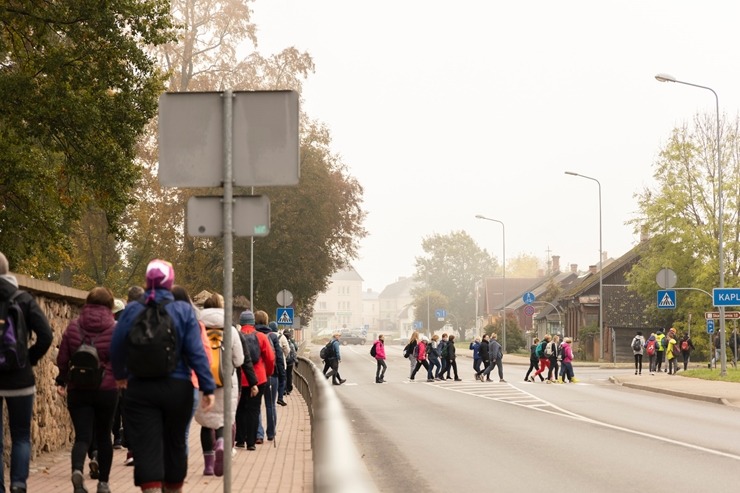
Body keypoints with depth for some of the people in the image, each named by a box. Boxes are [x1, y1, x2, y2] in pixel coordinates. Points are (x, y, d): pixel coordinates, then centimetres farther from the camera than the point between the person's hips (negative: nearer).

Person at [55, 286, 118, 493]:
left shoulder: (73, 326, 1)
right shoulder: (115, 328, -5)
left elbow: (62, 359, 5)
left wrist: (62, 381, 19)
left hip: (78, 390, 1)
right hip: (107, 389, -1)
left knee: (82, 436, -1)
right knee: (103, 436, 13)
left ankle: (77, 469, -29)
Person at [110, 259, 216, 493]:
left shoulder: (131, 311, -1)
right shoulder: (184, 310, -3)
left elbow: (116, 348, 4)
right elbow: (196, 352, -9)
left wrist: (120, 375, 24)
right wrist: (208, 387, -7)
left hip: (140, 389, -1)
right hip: (177, 388, 1)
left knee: (147, 448, -5)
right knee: (174, 444, 16)